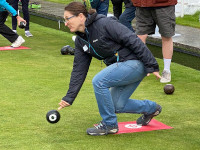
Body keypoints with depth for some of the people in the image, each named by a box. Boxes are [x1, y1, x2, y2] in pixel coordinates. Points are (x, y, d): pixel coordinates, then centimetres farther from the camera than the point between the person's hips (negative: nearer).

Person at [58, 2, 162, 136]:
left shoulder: (105, 24, -18)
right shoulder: (81, 41, 8)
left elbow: (133, 41, -20)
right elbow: (79, 70, 12)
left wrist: (151, 66, -21)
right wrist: (69, 98, 8)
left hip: (135, 62, -9)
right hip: (121, 67, 9)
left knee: (99, 81, -22)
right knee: (117, 106, 7)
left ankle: (109, 124, -6)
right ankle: (151, 108, 33)